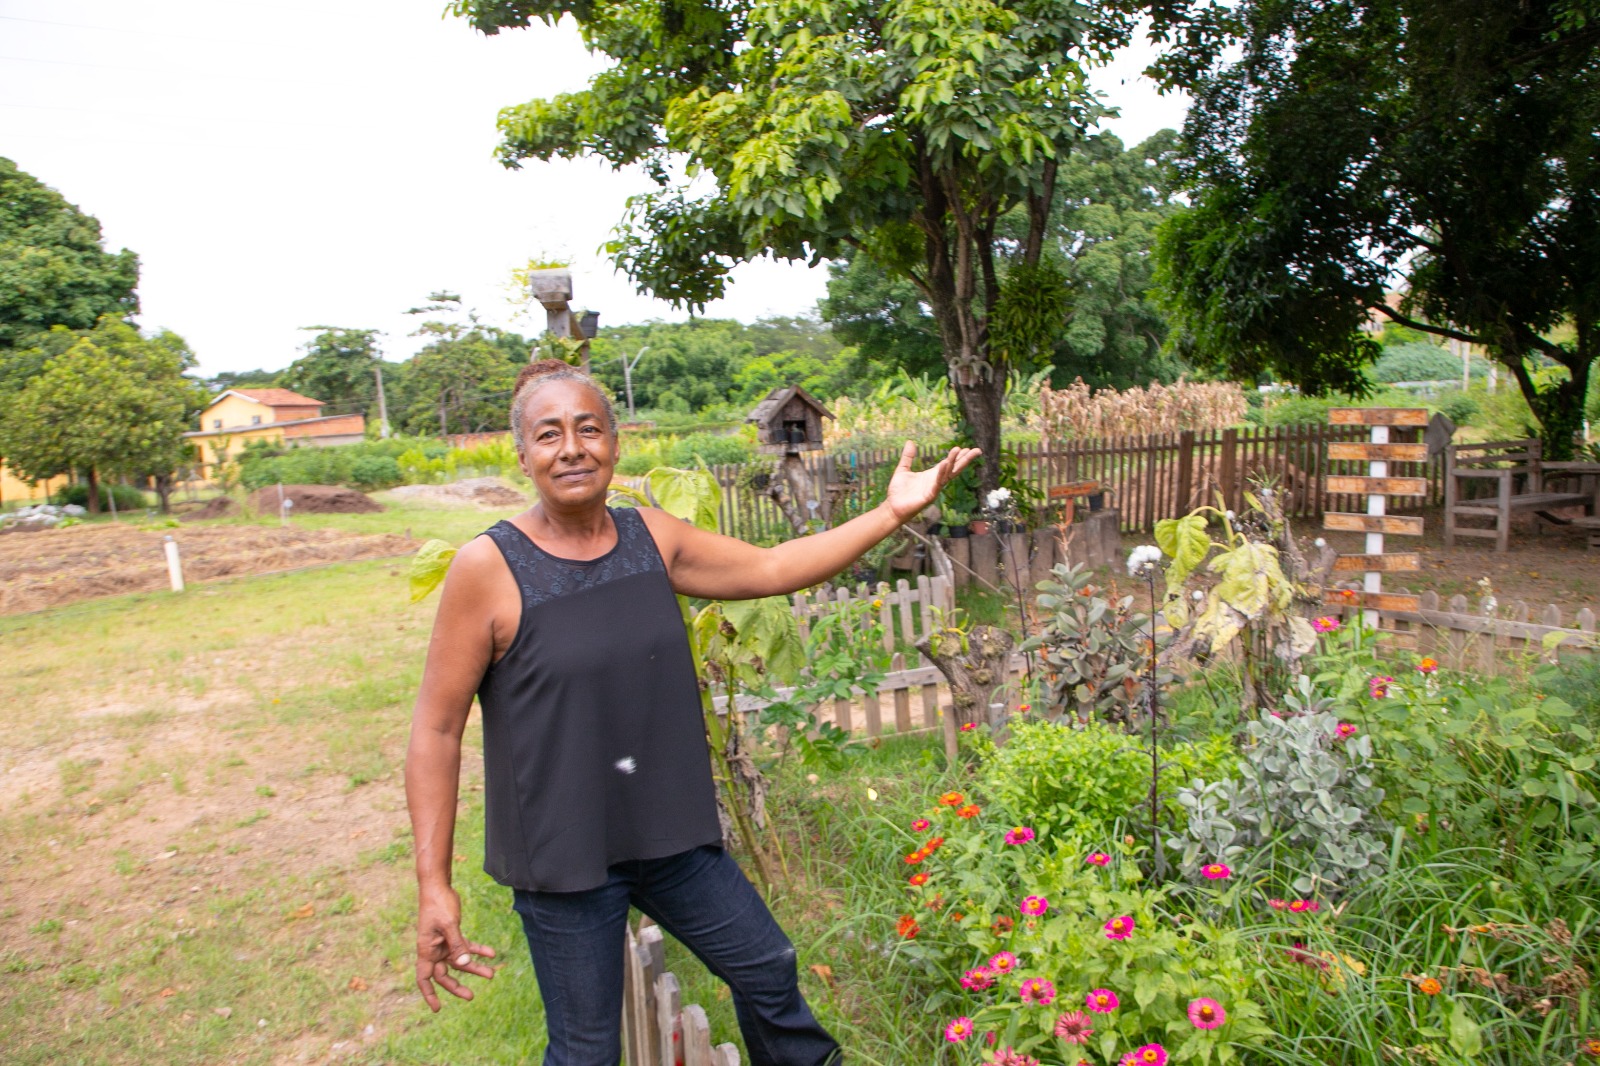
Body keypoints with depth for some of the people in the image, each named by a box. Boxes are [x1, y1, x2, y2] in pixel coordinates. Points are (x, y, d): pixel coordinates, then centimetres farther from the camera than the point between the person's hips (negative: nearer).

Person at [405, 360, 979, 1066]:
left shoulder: (650, 538, -2)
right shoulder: (488, 569, -16)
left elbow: (769, 569, 2)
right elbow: (436, 730, -12)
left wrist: (891, 513, -4)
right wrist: (433, 886, -13)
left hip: (670, 835, 5)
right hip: (563, 856, -4)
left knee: (767, 971, 20)